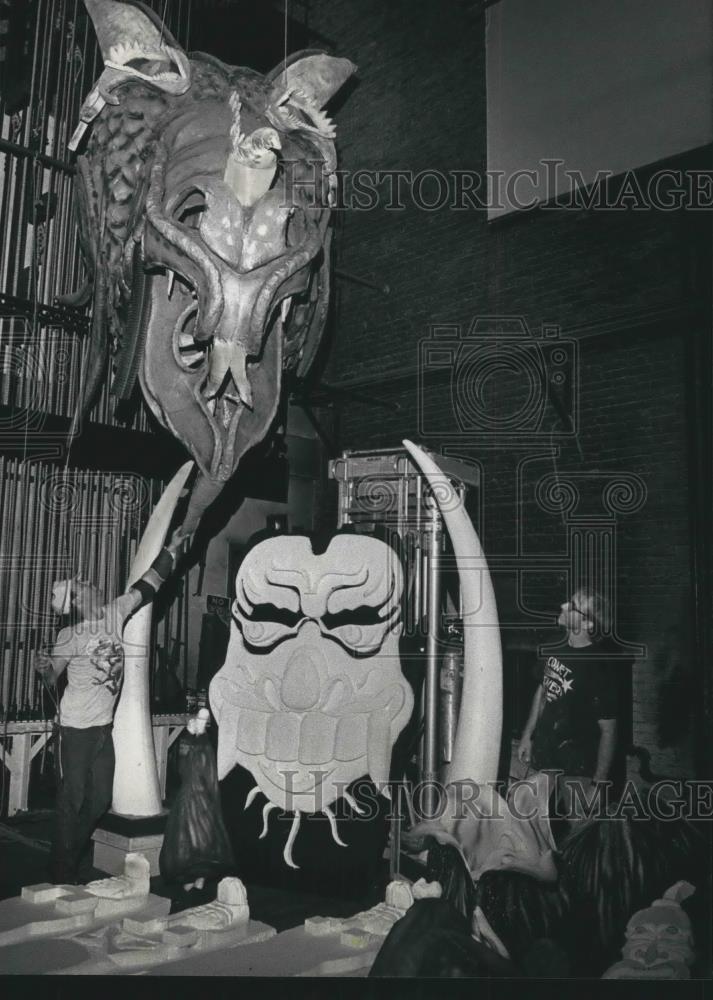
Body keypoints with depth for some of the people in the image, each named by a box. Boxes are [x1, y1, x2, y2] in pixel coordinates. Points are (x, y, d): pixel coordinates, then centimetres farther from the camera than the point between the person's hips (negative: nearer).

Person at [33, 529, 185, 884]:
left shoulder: (115, 613, 0)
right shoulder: (69, 636, -11)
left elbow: (147, 584, 6)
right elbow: (52, 676, -2)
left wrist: (171, 549, 7)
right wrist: (42, 667, -25)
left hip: (104, 725, 6)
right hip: (77, 727, -6)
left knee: (100, 798, 12)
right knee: (72, 798, -2)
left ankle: (74, 859, 30)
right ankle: (62, 874, 11)